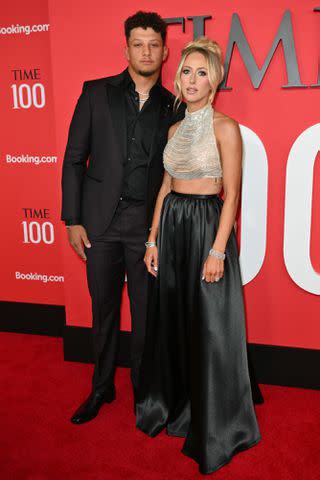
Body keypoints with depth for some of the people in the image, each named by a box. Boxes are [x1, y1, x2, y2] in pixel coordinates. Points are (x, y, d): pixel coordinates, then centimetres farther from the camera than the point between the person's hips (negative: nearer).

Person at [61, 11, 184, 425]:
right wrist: (73, 219, -3)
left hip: (148, 224, 1)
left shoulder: (173, 107, 6)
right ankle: (102, 387, 32)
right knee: (104, 310, 12)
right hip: (101, 220, 0)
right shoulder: (96, 93, 3)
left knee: (147, 312, 9)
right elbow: (74, 159, 2)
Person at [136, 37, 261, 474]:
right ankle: (174, 405, 37)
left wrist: (218, 250, -18)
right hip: (171, 225, 7)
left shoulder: (225, 127, -7)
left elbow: (232, 194, -12)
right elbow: (166, 187, 14)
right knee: (172, 319, 15)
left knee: (209, 327, 2)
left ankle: (215, 425, 22)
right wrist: (154, 238, 9)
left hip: (207, 224, -6)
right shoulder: (176, 129, 13)